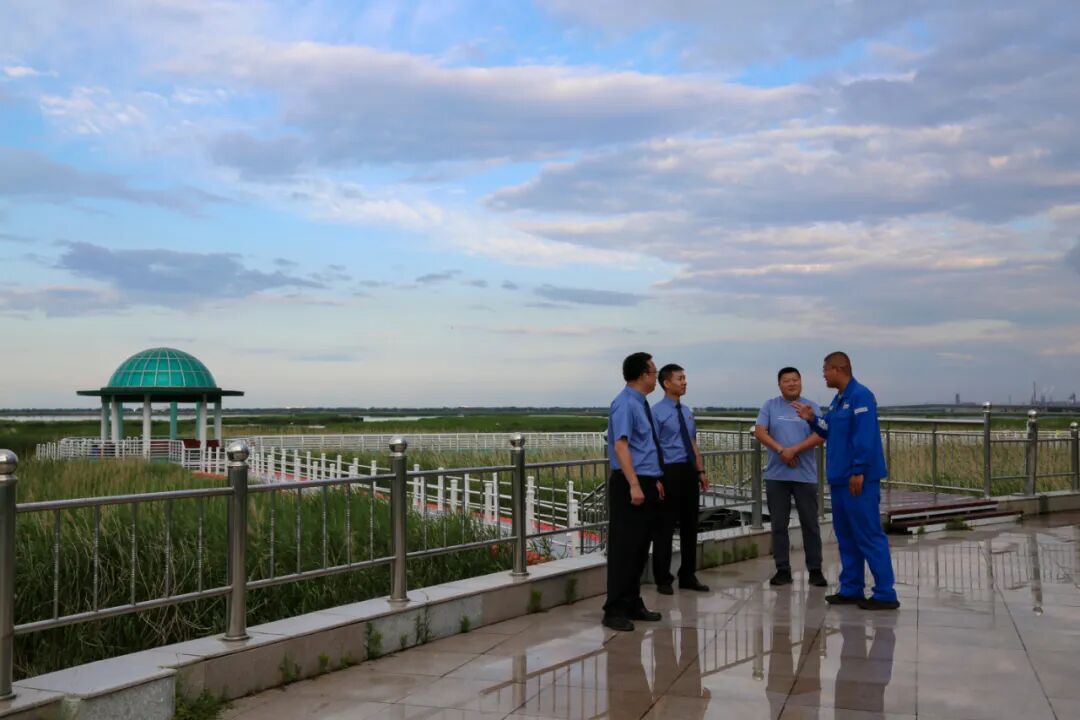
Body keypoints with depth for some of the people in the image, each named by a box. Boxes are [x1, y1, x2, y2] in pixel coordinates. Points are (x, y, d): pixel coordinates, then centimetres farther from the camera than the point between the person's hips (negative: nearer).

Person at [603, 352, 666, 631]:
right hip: (630, 485, -9)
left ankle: (633, 604, 22)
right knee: (623, 547, -5)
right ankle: (615, 610, 1)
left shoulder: (640, 404, 14)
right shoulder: (625, 404, -14)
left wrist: (654, 481, 21)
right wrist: (634, 485, -26)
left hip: (646, 484, 9)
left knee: (641, 547, 13)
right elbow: (620, 445, -22)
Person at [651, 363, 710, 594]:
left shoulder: (687, 412, 14)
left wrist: (701, 471, 13)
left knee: (690, 525, 13)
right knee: (665, 527, 0)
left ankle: (688, 576, 24)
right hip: (669, 472, -7)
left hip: (689, 472, 7)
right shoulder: (657, 412, -9)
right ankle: (663, 580, 10)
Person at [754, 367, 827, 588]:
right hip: (776, 475, 1)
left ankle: (815, 570, 12)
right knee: (779, 524, 4)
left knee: (810, 524, 3)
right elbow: (759, 432, -4)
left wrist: (794, 450, -17)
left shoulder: (811, 407, 5)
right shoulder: (770, 406, 7)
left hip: (805, 475, -1)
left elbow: (819, 436, -6)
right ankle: (783, 569, 12)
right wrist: (781, 450, -16)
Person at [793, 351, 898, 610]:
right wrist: (812, 419, 7)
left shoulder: (860, 396, -14)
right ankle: (851, 589, 22)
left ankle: (885, 594, -3)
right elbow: (830, 433, 22)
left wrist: (858, 472, -23)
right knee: (846, 536, 14)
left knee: (869, 536, -7)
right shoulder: (838, 399, 16)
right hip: (840, 479, 10)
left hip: (858, 479, -10)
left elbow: (865, 438, -21)